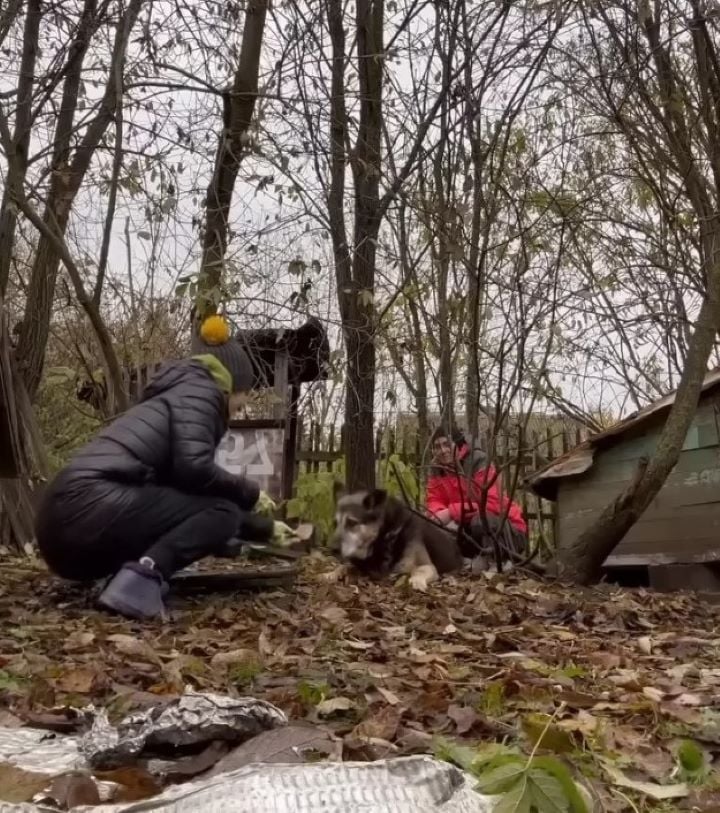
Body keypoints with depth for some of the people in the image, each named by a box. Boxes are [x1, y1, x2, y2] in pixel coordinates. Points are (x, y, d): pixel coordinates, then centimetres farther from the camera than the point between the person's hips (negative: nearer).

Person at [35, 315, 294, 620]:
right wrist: (250, 494, 4)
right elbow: (194, 469, -15)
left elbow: (205, 502, 38)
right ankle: (145, 574, -22)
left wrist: (265, 528, 48)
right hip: (90, 511, -10)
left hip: (67, 521, 10)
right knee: (222, 511, -2)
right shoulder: (200, 389, 4)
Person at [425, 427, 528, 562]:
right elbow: (433, 501, -4)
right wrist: (441, 514, -28)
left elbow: (492, 504, -27)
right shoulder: (437, 469, 1)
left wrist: (451, 512, -32)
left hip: (509, 531, -7)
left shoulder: (478, 461, -19)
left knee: (480, 521, -37)